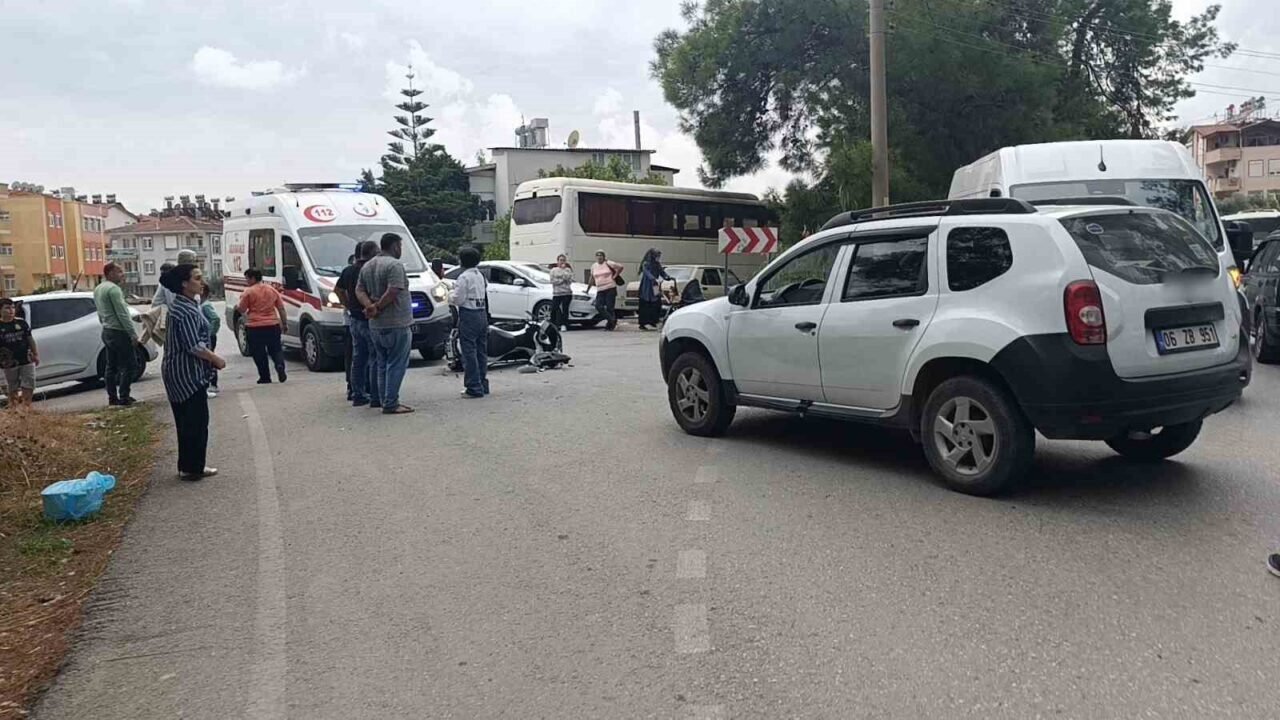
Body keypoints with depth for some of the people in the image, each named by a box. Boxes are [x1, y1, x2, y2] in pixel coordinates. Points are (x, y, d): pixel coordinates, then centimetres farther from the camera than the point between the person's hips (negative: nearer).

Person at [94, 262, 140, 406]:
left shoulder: (98, 289, 13)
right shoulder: (113, 289, -17)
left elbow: (100, 314, 19)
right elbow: (122, 314, -20)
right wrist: (133, 333, -18)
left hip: (107, 331, 10)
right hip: (119, 332, -10)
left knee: (111, 366, 11)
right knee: (129, 365, -5)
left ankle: (112, 397, 13)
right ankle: (124, 397, -7)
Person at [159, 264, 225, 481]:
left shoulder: (181, 306, 13)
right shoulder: (186, 311, -19)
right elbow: (194, 346, -23)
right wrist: (216, 360, -11)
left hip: (179, 372, 10)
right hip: (187, 374, -10)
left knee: (186, 420, 15)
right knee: (196, 421, -2)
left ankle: (187, 465, 22)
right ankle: (192, 468, 5)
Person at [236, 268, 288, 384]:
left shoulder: (248, 292, -7)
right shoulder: (272, 290, 8)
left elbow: (242, 309, -2)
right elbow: (281, 308, 10)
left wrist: (237, 306, 20)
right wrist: (284, 323, 17)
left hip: (254, 328, -4)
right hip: (273, 326, 4)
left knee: (259, 353, 7)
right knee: (276, 349, 14)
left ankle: (265, 377, 8)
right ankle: (280, 365, -13)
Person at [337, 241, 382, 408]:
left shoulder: (349, 270, 11)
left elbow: (337, 289, 23)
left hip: (354, 320, 8)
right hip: (369, 321, -8)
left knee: (358, 358, 14)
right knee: (375, 359, -3)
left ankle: (358, 395, 19)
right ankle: (376, 398, -3)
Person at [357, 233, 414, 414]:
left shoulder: (367, 266, 15)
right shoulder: (395, 265, -12)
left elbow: (359, 290, 8)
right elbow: (393, 292, -23)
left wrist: (370, 307, -5)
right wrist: (377, 308, -12)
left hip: (375, 325, 8)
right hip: (397, 324, -8)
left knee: (383, 365, 14)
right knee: (396, 365, -4)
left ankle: (387, 402, 17)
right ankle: (391, 404, -5)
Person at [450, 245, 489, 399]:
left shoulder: (464, 277, -13)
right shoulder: (481, 275, 13)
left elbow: (458, 299, -14)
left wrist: (449, 295, 6)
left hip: (468, 316, -8)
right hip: (482, 314, 8)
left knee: (469, 352, -4)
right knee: (481, 351, 14)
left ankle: (474, 388, -3)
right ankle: (483, 385, 20)